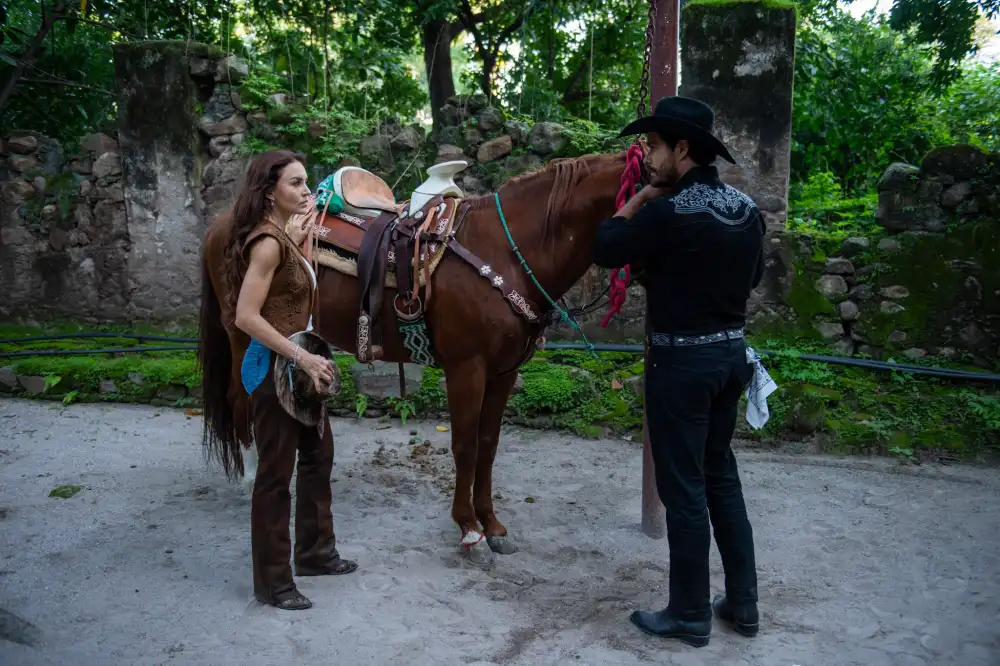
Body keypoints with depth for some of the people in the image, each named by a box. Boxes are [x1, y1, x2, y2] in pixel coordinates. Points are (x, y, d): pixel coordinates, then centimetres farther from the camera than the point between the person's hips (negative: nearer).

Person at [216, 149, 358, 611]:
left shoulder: (283, 236, 7)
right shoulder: (267, 242, -21)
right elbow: (246, 317, -25)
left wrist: (301, 236, 10)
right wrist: (302, 357, -25)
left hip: (298, 365, 10)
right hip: (274, 370, -10)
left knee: (319, 455, 21)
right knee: (276, 473, 2)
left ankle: (315, 552, 38)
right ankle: (272, 583, 18)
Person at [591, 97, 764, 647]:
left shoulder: (668, 214, -20)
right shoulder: (747, 210, 4)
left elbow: (605, 251, -8)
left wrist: (639, 200, 3)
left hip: (682, 360, -8)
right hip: (731, 352, 8)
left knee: (683, 489, 4)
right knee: (721, 477, 19)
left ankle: (690, 616, 18)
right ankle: (742, 603, 29)